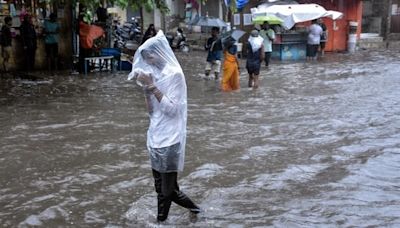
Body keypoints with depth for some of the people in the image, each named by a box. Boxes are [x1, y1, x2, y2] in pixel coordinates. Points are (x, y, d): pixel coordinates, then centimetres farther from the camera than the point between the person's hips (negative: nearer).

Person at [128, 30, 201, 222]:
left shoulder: (174, 74, -13)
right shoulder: (155, 74, 8)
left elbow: (172, 109, -20)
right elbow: (151, 111, 9)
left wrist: (153, 87, -20)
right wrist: (147, 89, -5)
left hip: (170, 138, -8)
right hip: (155, 136, 8)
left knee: (167, 188, 3)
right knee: (161, 187, 15)